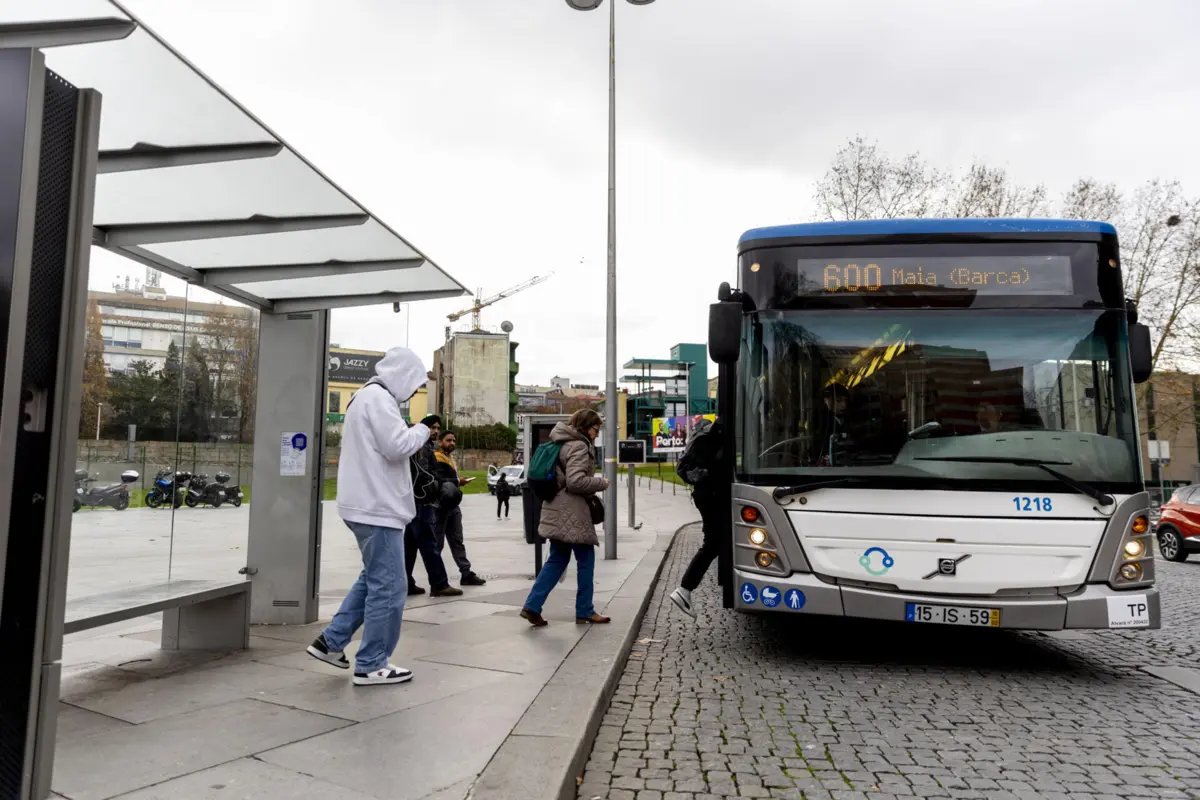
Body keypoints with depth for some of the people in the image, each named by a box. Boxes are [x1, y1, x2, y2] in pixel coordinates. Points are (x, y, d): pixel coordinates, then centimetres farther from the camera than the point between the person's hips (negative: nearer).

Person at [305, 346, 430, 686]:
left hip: (369, 503, 11)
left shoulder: (367, 396, 19)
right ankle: (371, 666, 6)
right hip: (377, 506, -11)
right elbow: (397, 446, -22)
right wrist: (421, 431, -5)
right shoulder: (378, 397, -14)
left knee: (373, 578, 21)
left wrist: (413, 434, 12)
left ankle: (331, 640, 24)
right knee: (388, 586, -3)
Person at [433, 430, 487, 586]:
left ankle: (466, 574, 11)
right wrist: (458, 481, -23)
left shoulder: (449, 458, 22)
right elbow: (438, 481, -25)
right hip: (441, 506, -10)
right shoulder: (437, 458, -13)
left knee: (457, 541, 9)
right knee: (437, 543, -2)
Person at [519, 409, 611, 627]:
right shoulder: (579, 446, -14)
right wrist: (601, 483, -10)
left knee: (557, 560, 14)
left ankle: (532, 606, 9)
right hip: (572, 513, -10)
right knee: (586, 560, 3)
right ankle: (585, 612, 12)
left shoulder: (564, 443, 17)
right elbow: (575, 481, -23)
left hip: (558, 511, 10)